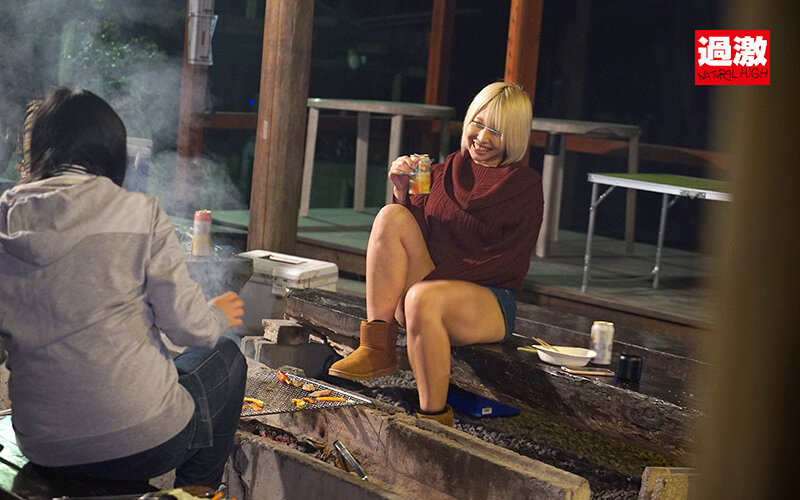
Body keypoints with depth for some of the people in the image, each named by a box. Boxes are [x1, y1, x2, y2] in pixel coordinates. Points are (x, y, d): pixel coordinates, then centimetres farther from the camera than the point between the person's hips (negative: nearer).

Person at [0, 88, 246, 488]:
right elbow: (190, 326, -8)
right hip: (142, 444, -5)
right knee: (225, 357, 24)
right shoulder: (139, 213, -10)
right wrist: (220, 316, 15)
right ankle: (197, 490, 37)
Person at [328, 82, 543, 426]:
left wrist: (434, 278, -18)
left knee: (423, 298, -36)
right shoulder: (444, 172, 12)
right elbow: (413, 232, 10)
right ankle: (377, 347, -25)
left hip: (490, 302, -4)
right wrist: (404, 192, -9)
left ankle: (436, 419, -26)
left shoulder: (525, 187, 0)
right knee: (391, 216, -17)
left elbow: (509, 263, -10)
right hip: (436, 287, 4)